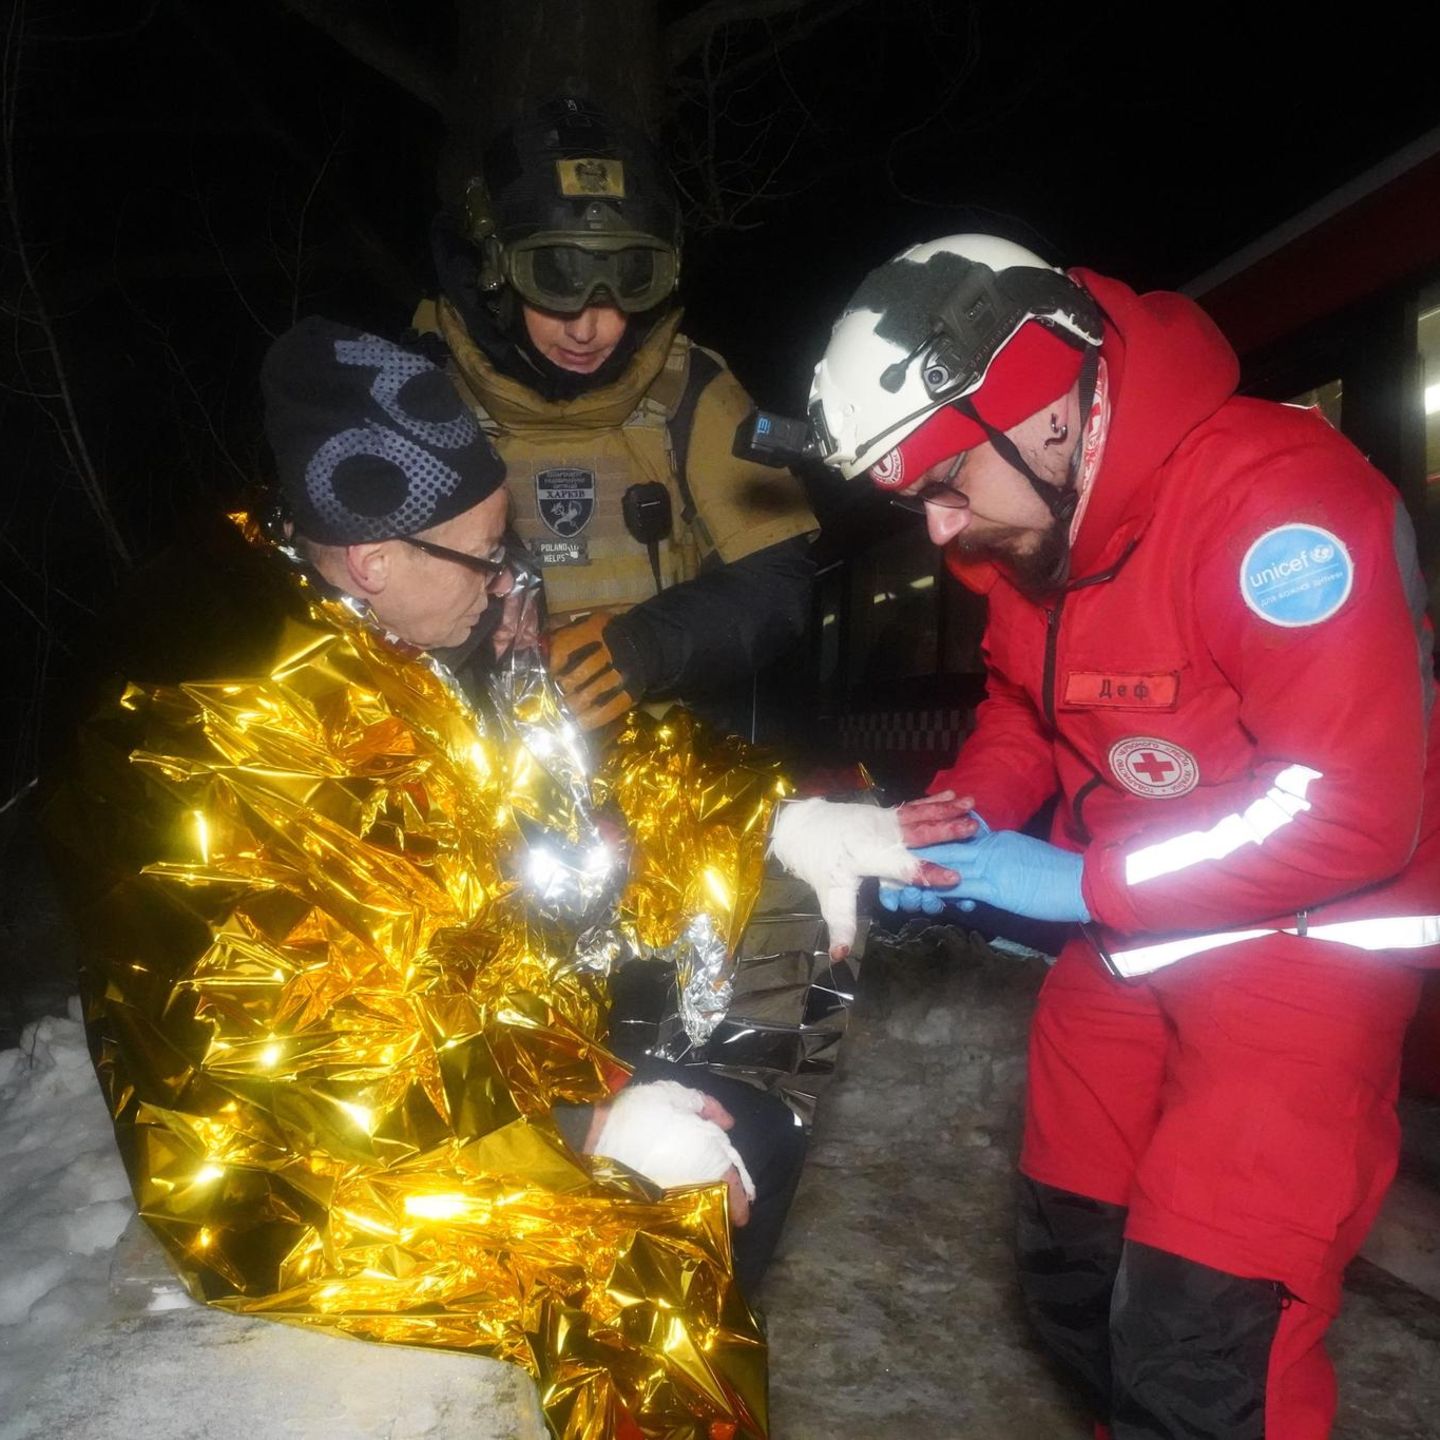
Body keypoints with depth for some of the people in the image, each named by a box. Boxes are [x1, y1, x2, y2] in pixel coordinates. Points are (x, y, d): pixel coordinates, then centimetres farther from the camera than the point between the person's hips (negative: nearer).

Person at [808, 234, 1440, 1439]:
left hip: (1309, 934, -7)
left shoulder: (1276, 496, -25)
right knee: (1073, 1271, 18)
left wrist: (1081, 883, -23)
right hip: (1127, 935, 8)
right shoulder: (1019, 525, -1)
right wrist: (962, 813, -5)